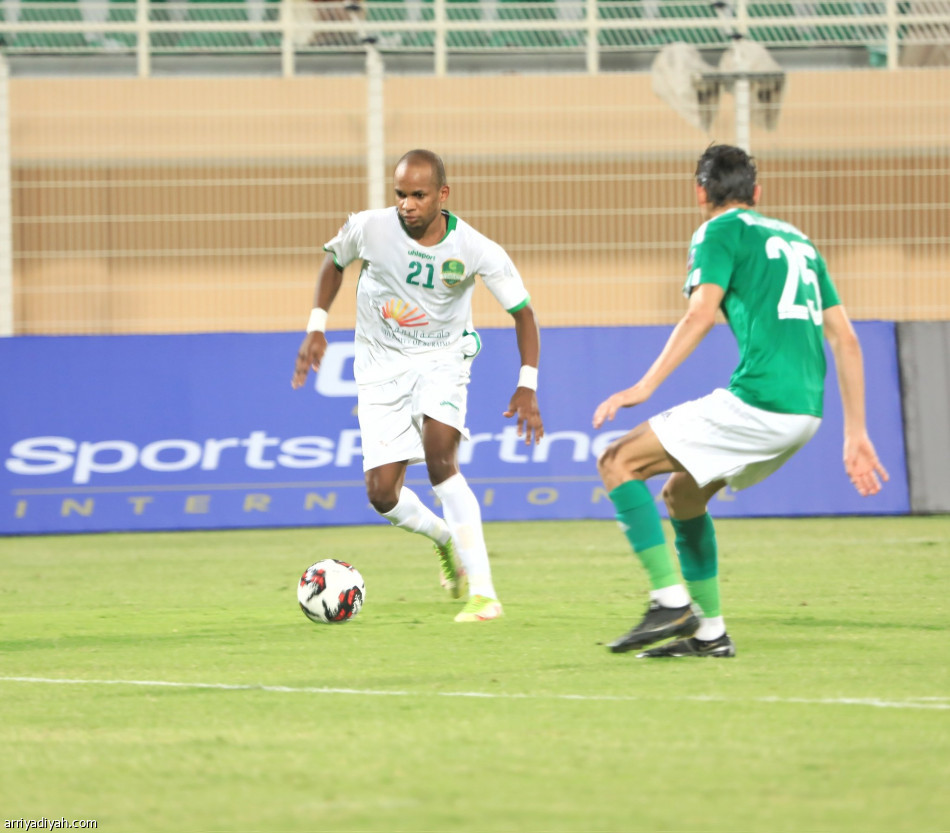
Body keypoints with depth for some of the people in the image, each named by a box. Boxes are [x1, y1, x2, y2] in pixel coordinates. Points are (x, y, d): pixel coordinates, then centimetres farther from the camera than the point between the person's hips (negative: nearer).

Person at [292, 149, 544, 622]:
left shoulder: (475, 250, -19)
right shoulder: (369, 229, -16)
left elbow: (522, 313, -8)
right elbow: (334, 261, 8)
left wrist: (527, 386, -17)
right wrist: (316, 328, 0)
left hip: (441, 359, -2)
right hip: (381, 366, 2)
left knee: (439, 459, -28)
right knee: (382, 494, -7)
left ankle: (483, 592, -23)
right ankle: (444, 537, 29)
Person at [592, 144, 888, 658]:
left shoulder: (720, 231, 3)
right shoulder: (797, 240, 25)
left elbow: (701, 314, -13)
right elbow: (845, 340, 20)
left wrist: (646, 386, -16)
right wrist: (855, 435, 20)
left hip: (756, 401, -8)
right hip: (806, 410, 8)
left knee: (618, 463, 0)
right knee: (680, 493, 25)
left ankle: (671, 603, -9)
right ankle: (709, 632, 21)